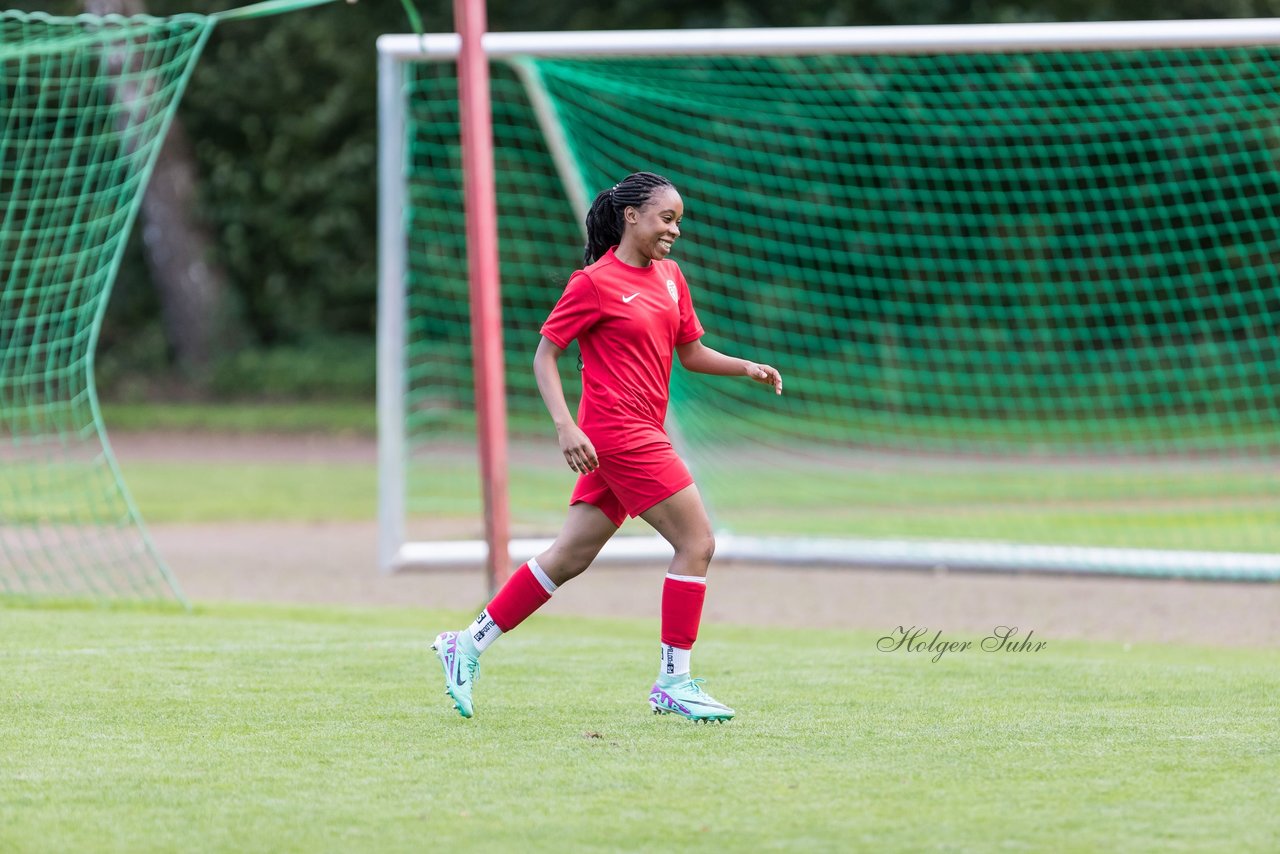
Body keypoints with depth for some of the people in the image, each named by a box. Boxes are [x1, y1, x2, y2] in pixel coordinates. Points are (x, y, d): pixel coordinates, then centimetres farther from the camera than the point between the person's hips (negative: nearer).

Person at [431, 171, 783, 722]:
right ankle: (673, 683, -4)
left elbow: (690, 353, 21)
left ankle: (468, 645, 14)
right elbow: (545, 355, -8)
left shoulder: (669, 277, 14)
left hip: (642, 435, 8)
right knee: (696, 542, -9)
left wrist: (746, 368, 4)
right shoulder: (595, 283, -9)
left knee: (570, 557, 8)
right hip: (616, 433, -8)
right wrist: (565, 425, -19)